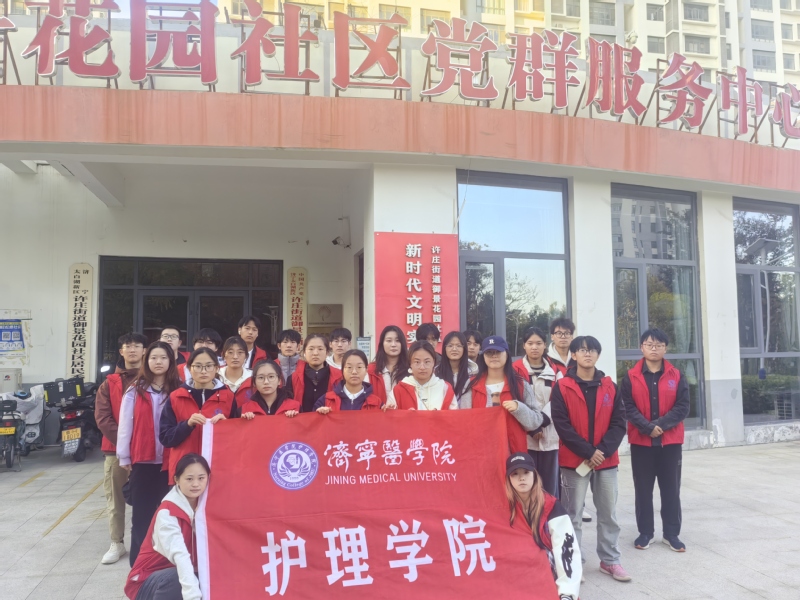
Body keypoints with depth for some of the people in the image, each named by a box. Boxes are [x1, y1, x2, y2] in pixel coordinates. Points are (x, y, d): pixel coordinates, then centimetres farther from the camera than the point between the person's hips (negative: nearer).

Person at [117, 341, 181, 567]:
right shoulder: (135, 391, 2)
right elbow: (125, 425, 3)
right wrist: (124, 457, 3)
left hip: (170, 461, 1)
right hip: (142, 460, 0)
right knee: (142, 513, 4)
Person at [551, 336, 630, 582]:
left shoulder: (609, 386, 6)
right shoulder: (562, 387, -4)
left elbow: (619, 422, 2)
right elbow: (561, 424, -10)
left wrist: (603, 450, -12)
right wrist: (587, 452, -15)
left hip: (606, 459, 3)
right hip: (574, 460, -3)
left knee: (608, 513, 12)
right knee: (573, 514, 3)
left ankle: (610, 560, 26)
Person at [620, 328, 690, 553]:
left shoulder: (676, 376, 3)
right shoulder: (631, 377, 0)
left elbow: (683, 407, -4)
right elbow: (628, 408, -6)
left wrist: (660, 424, -16)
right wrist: (647, 427, -18)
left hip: (670, 441, 1)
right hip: (641, 442, -1)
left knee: (671, 489, 7)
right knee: (643, 489, 7)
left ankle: (671, 533, 19)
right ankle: (645, 532, 18)